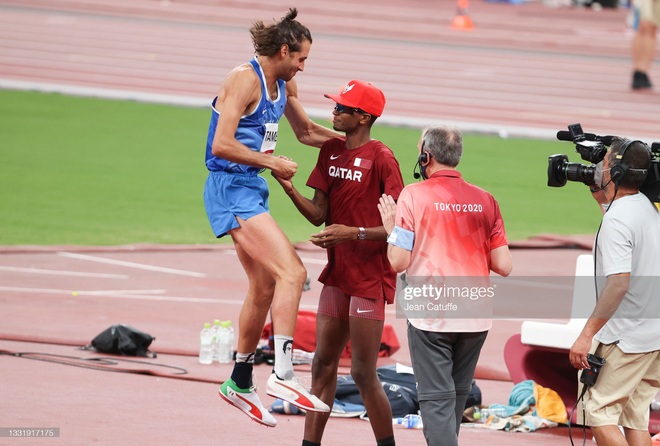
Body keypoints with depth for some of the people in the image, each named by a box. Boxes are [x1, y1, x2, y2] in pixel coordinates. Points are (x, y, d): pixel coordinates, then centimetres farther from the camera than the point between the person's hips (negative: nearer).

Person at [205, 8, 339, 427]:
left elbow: (306, 131, 28)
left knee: (265, 287, 18)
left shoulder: (285, 84, 12)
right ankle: (283, 374, -25)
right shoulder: (245, 79, -16)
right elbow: (221, 145, -23)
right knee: (292, 272, -21)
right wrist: (272, 163, -15)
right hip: (231, 189, -10)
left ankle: (241, 382, 31)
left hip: (251, 190, 10)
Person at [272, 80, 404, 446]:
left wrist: (354, 233, -24)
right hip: (337, 275, 8)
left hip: (370, 278, -8)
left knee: (363, 373, -5)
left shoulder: (381, 158, -14)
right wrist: (289, 189, -7)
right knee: (323, 367, 9)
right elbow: (318, 215, 8)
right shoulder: (331, 151, 9)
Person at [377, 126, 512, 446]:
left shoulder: (414, 195, -6)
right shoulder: (485, 201, 5)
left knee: (437, 401, -4)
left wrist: (391, 228, 10)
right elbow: (504, 266, 3)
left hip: (431, 317, -4)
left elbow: (398, 262, -9)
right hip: (476, 319, 4)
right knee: (457, 397, 17)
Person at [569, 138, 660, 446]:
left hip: (626, 337, -9)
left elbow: (618, 282, -28)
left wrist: (587, 335, -26)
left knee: (599, 411, -2)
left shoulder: (616, 220, -20)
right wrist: (600, 195, 20)